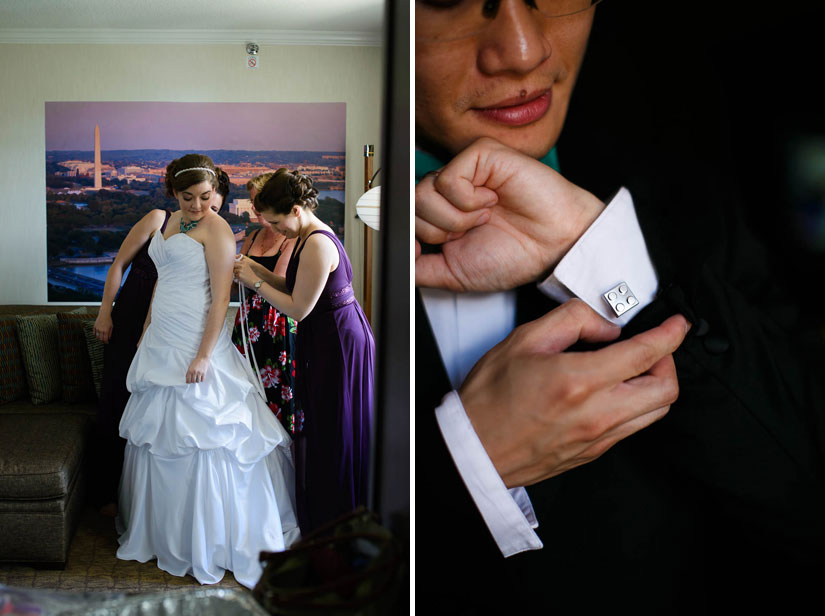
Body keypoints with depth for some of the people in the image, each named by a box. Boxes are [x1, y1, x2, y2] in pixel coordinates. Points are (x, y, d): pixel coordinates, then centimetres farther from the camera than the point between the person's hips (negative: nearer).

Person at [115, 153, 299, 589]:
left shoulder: (217, 229, -12)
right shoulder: (171, 222, 12)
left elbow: (221, 297, -17)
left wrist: (204, 355, -21)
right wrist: (148, 330, 19)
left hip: (196, 344, -8)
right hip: (162, 341, 8)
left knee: (199, 434, -3)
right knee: (159, 433, 16)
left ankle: (211, 539, 14)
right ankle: (163, 526, 35)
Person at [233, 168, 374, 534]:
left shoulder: (317, 245, -23)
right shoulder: (307, 236, 9)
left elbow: (298, 308, -20)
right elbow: (297, 288, 14)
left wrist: (255, 283, -10)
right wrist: (257, 270, 4)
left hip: (338, 342, -10)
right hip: (325, 338, 10)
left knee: (333, 430, 4)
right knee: (320, 426, 18)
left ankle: (334, 522, 22)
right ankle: (317, 513, 33)